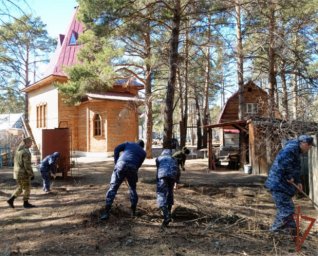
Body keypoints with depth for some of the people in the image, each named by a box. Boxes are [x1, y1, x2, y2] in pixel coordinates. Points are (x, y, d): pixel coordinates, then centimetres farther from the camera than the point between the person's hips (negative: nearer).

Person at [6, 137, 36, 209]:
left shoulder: (18, 150, 10)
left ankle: (11, 200, 12)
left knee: (20, 188, 18)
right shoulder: (26, 152, -20)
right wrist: (31, 175, -15)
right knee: (27, 188, 5)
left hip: (17, 173, 9)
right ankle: (26, 203, 12)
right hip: (23, 174, -9)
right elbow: (27, 165, -22)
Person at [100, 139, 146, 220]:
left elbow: (117, 149, 13)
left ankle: (106, 213, -6)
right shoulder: (143, 152, 27)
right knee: (133, 189, 23)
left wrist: (116, 163, 15)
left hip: (121, 165, 0)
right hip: (132, 168, 1)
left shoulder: (129, 143, 29)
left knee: (113, 188, 1)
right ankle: (133, 211, 24)